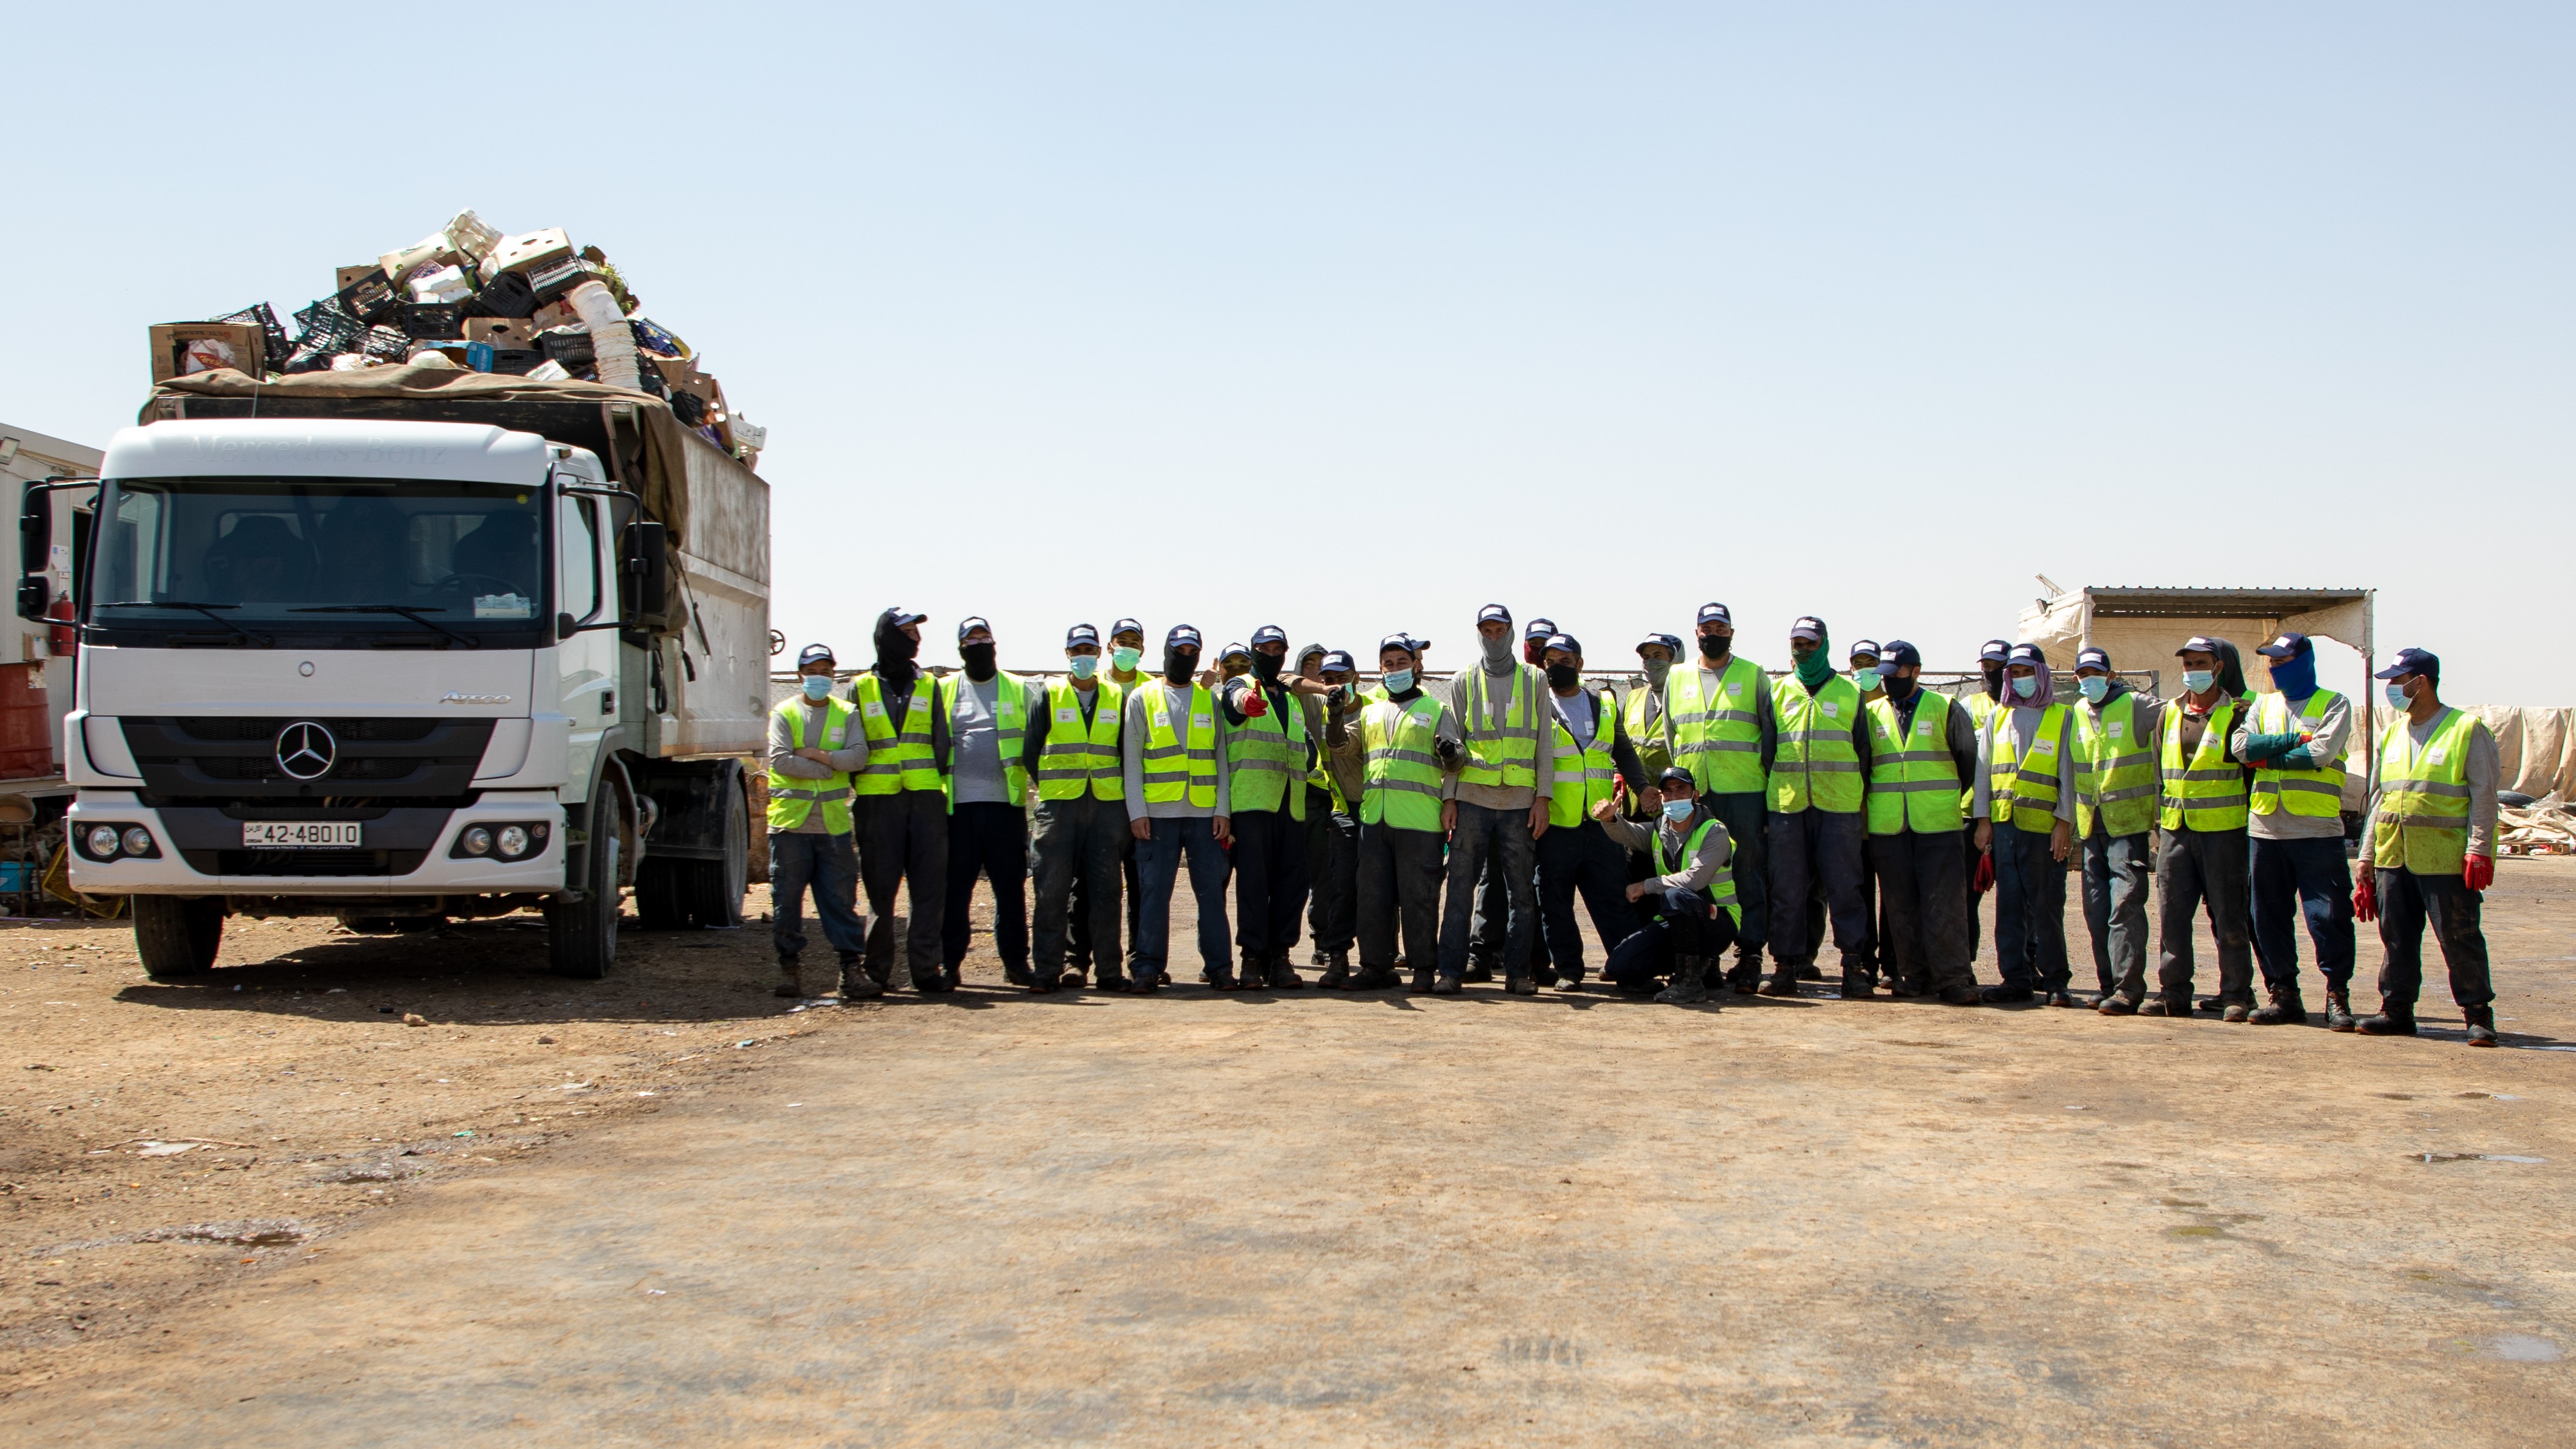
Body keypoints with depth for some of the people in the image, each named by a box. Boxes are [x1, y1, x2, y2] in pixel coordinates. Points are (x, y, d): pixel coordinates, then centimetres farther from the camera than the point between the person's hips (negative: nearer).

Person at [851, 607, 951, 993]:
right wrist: (857, 796, 4)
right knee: (880, 887, 0)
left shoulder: (928, 687, 14)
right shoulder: (861, 688, 8)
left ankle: (925, 968, 1)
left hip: (926, 800, 2)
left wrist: (942, 790, 5)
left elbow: (941, 744, 13)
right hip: (878, 801, -2)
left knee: (929, 886, -3)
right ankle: (877, 971, 9)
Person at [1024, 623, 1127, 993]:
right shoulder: (1049, 696, 7)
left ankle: (1109, 970, 5)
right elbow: (1030, 753, 7)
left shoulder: (1117, 698, 11)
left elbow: (1127, 752, 13)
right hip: (1059, 804, -1)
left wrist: (1128, 803, 9)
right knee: (1053, 887, -5)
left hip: (1107, 803, 1)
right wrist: (1050, 785, 5)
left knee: (1105, 887, 2)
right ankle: (1046, 969, 0)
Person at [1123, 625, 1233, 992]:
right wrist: (1137, 810, -5)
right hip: (1158, 812, -2)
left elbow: (1220, 757, 12)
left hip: (1205, 813, 2)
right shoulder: (1143, 697, 9)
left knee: (1212, 890, 0)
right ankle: (1147, 967, 3)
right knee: (1154, 891, -3)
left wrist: (1223, 810, 1)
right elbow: (1132, 758, 5)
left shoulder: (1209, 699, 15)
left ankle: (1219, 966, 6)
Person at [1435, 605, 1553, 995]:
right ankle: (1451, 971, 0)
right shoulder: (1464, 682, 11)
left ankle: (1517, 972, 8)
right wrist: (1449, 798, -1)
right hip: (1472, 800, 0)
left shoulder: (1535, 680, 11)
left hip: (1520, 802, 0)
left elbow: (1544, 743, 7)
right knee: (1461, 889, -3)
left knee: (1523, 893, 1)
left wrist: (1542, 798, -2)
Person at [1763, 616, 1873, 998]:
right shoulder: (1778, 691, 14)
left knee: (1844, 887, -4)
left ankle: (1854, 966, 0)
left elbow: (1862, 751, 13)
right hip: (1787, 805, 1)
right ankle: (1786, 966, 5)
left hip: (1839, 806, -1)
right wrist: (1771, 792, 6)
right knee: (1787, 890, 1)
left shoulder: (1850, 693, 12)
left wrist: (1861, 798, 7)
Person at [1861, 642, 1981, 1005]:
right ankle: (1914, 975, 10)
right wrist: (1873, 802, 12)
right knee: (1900, 906, 4)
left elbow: (1968, 759, 13)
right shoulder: (1871, 714, 12)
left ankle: (1953, 978, -7)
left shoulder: (1946, 710, 6)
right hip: (1886, 826, 3)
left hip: (1938, 825, -3)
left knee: (1943, 904, -8)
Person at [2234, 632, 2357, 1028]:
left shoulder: (2334, 704, 3)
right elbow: (2242, 745, -1)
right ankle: (2283, 994, 16)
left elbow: (2321, 753, -13)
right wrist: (2295, 739, -9)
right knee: (2268, 916, 7)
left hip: (2316, 828, -5)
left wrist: (2267, 755, -4)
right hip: (2266, 827, 5)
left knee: (2329, 916, -6)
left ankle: (2338, 996, 3)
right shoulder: (2264, 704, 16)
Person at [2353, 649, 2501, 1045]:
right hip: (2393, 859, 6)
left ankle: (2479, 1015, 5)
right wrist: (2368, 858, 16)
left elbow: (2483, 794, -6)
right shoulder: (2393, 737, 17)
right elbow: (2379, 799, 20)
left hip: (2445, 861, -6)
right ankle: (2397, 1009, 18)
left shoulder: (2468, 730, -2)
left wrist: (2479, 849, -15)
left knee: (2459, 938, -3)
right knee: (2397, 938, 9)